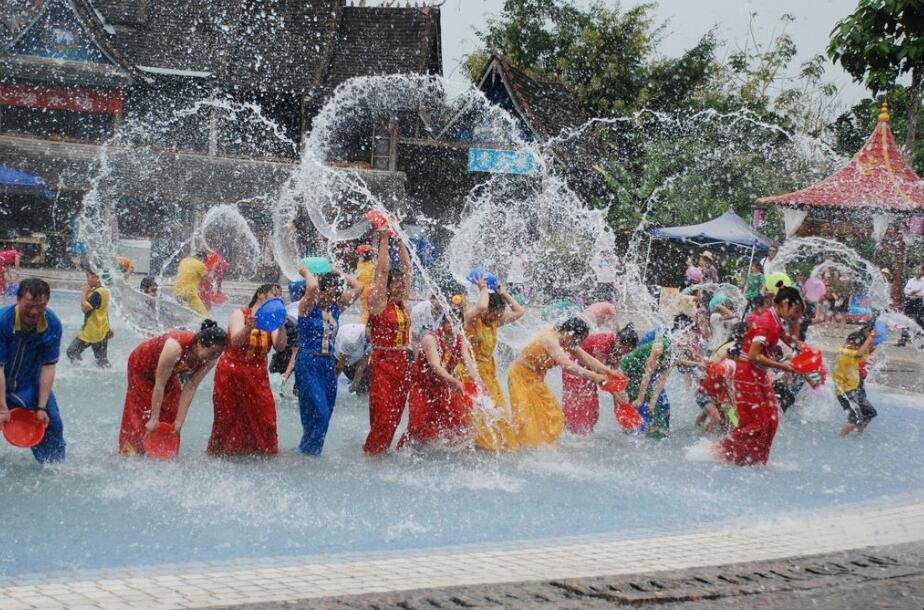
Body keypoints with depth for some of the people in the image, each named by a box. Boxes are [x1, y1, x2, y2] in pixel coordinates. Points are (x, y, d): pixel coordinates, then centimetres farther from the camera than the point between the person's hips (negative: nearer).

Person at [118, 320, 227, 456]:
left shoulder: (210, 359, -27)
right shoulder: (175, 347, -44)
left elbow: (190, 388, -20)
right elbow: (159, 385, -36)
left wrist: (180, 420, -19)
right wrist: (154, 419, -30)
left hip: (169, 373, 5)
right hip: (142, 367, -5)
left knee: (170, 416, 2)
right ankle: (129, 453, 5)